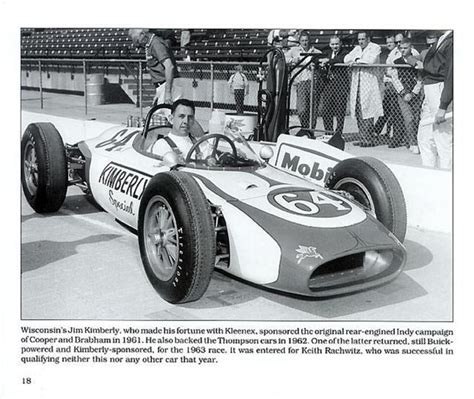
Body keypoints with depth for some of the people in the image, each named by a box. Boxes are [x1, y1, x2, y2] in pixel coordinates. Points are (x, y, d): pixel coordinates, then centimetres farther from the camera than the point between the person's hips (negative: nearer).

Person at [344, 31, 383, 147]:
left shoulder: (375, 47, 5)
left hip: (369, 83, -6)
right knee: (358, 112, -1)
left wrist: (357, 61, -5)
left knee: (367, 112, -11)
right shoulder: (357, 48, 24)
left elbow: (371, 60, -13)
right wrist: (357, 58, -5)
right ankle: (363, 138, 4)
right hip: (356, 83, 6)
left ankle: (369, 139, -8)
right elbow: (346, 59, 11)